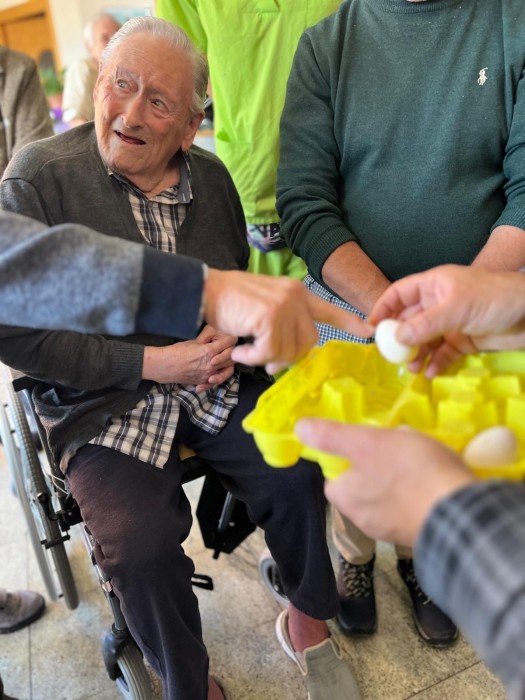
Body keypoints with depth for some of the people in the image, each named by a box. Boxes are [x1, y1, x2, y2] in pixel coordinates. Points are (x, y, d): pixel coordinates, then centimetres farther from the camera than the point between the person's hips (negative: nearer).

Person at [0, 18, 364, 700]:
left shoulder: (210, 176, 5)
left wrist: (229, 330, -5)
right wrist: (151, 363, -17)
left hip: (214, 382, 4)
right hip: (102, 404, -3)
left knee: (296, 474, -15)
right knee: (140, 545, -22)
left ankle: (307, 619, 17)